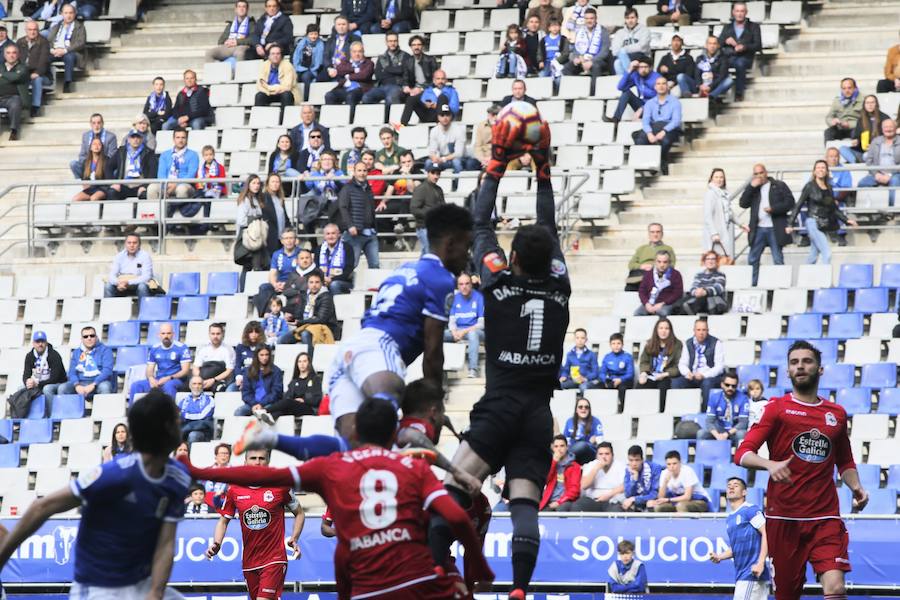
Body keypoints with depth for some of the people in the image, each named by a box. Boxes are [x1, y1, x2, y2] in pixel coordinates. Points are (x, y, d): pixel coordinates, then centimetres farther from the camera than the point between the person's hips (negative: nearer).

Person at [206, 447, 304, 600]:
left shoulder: (281, 486, -5)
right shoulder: (234, 490, 3)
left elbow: (299, 514, 8)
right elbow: (224, 520, 13)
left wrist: (294, 539, -7)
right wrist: (216, 544, -4)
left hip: (274, 560, -4)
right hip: (249, 562, 4)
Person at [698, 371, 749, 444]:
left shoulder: (743, 399, -10)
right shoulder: (714, 398, -3)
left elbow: (743, 423, -15)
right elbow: (709, 421, -8)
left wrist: (727, 434, -28)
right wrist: (717, 435, -28)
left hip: (735, 431, -2)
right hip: (719, 431, 2)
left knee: (741, 434, -36)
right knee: (701, 434, -24)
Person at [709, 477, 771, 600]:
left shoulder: (751, 510, -6)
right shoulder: (729, 518, 20)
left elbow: (767, 534, -13)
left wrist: (760, 563, -21)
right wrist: (719, 557, 9)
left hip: (752, 573, -8)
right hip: (741, 575, 8)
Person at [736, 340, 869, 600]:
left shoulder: (837, 413, 14)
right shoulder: (777, 408, 4)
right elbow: (742, 454, -4)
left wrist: (856, 487, 6)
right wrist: (770, 464, -24)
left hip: (825, 518, 2)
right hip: (784, 518, -2)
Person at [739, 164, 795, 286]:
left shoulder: (779, 186, 5)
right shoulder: (752, 189, 14)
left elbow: (789, 202, -2)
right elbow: (743, 204, 1)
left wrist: (773, 209, -13)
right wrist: (751, 187, -7)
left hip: (775, 229, -3)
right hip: (758, 229, 3)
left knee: (778, 260, 0)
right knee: (752, 260, 2)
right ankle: (751, 284, 6)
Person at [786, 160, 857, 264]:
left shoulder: (829, 188, 12)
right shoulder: (810, 186, -3)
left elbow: (834, 209, 19)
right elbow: (798, 206, -2)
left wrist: (847, 220, 10)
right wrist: (790, 224, -7)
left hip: (824, 226, 6)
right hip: (813, 223, -6)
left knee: (813, 256, 10)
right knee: (827, 254, -16)